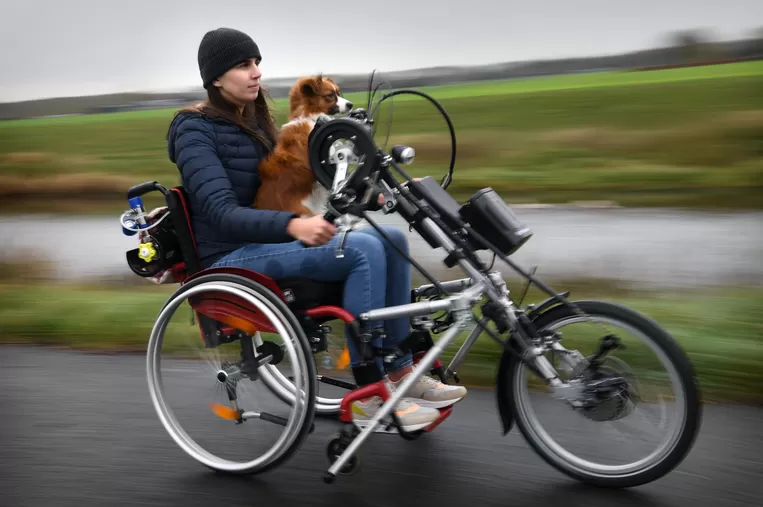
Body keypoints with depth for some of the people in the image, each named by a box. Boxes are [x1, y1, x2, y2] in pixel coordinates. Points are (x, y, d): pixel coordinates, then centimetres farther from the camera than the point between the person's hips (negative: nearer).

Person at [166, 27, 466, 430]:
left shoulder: (254, 120, 14)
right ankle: (368, 395, -21)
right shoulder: (195, 131, -12)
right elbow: (224, 214, -24)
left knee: (392, 239, -7)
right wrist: (293, 225, -42)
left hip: (264, 242, 8)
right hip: (233, 257, -8)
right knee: (364, 250, -27)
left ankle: (400, 371, -4)